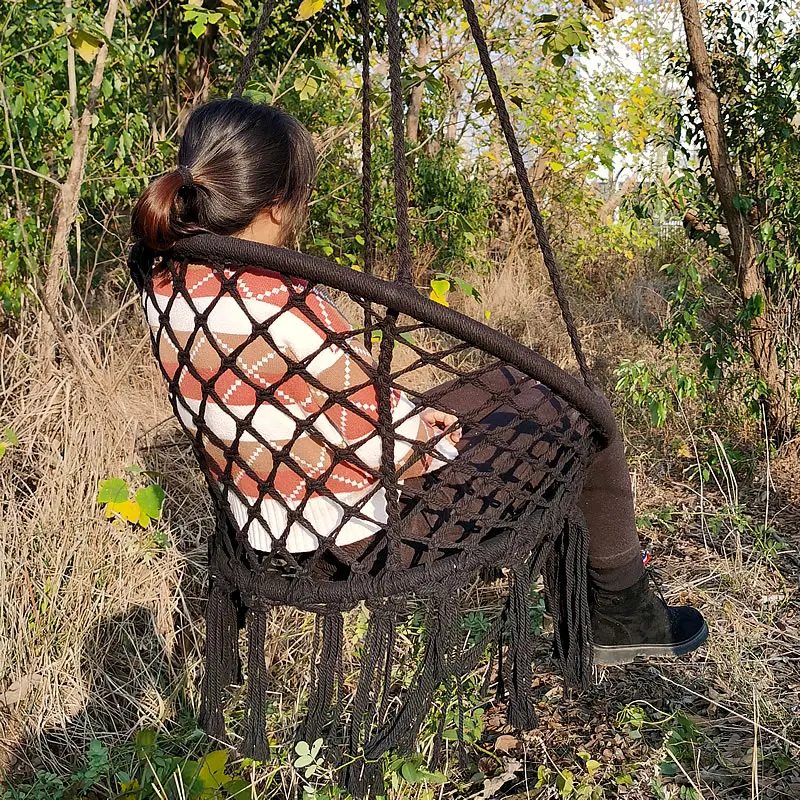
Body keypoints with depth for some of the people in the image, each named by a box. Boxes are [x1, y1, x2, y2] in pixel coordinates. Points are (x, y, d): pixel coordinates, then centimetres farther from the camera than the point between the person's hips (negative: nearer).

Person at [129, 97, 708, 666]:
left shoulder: (166, 283, -5)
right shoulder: (287, 313, -32)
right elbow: (404, 456, -23)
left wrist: (401, 415, 4)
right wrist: (442, 431, -1)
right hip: (368, 539, -8)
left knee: (514, 383, 22)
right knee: (576, 412, 7)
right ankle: (624, 617, 28)